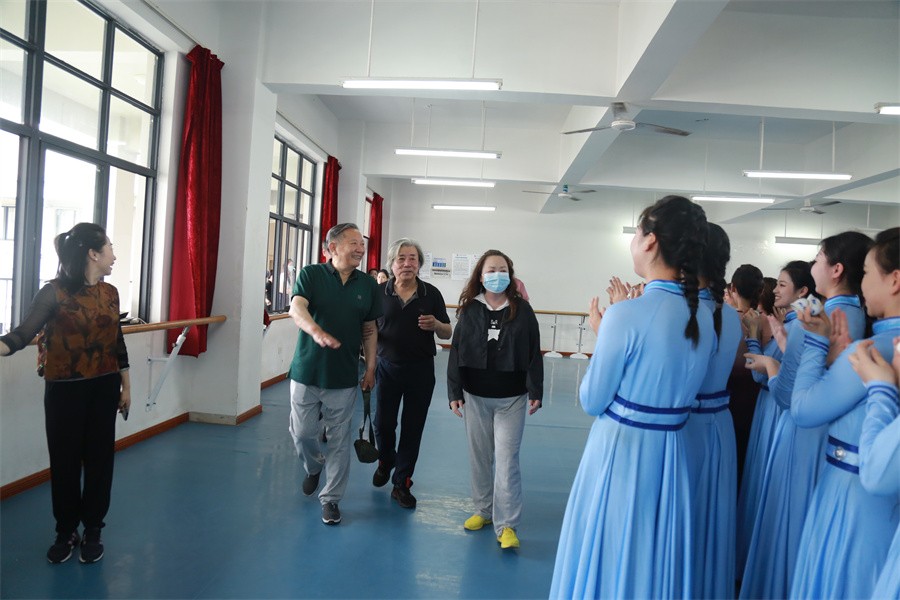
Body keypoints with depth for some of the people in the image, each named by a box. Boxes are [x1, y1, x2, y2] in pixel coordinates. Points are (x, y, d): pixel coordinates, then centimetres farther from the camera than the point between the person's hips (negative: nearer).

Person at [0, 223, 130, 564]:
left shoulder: (110, 293, 4)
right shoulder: (55, 292, -10)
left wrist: (126, 386, 14)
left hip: (104, 388, 4)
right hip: (64, 389, -4)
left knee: (99, 458, 8)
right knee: (65, 460, 7)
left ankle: (93, 531, 23)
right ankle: (65, 532, 25)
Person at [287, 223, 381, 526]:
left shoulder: (368, 285, 4)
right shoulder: (310, 275, -5)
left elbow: (369, 330, 10)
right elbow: (296, 309, -22)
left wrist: (370, 368, 5)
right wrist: (317, 331, -42)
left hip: (344, 377, 2)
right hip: (307, 372, -1)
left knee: (339, 441, 7)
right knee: (302, 433, 9)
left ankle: (331, 498, 23)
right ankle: (314, 467, 42)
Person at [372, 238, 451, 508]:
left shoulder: (431, 293, -2)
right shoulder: (379, 292, -2)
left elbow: (447, 333, 3)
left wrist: (435, 325, -19)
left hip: (421, 369, 0)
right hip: (388, 366, 0)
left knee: (413, 428, 7)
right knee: (383, 423, 9)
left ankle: (402, 483, 22)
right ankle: (386, 461, 41)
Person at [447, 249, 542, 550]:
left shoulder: (522, 310, -5)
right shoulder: (470, 310, -2)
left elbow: (534, 354, -3)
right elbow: (456, 352, 0)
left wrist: (535, 392, -6)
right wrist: (454, 393, -3)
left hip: (511, 398, -2)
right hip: (475, 396, 2)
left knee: (506, 459, -3)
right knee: (479, 456, 14)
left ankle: (507, 524, 6)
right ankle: (483, 510, 31)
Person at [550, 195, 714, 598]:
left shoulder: (626, 316, -21)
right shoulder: (703, 317, 0)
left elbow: (592, 402, -13)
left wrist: (601, 334, -1)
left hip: (620, 451, -7)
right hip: (670, 454, 7)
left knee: (609, 557, 12)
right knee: (655, 556, 23)